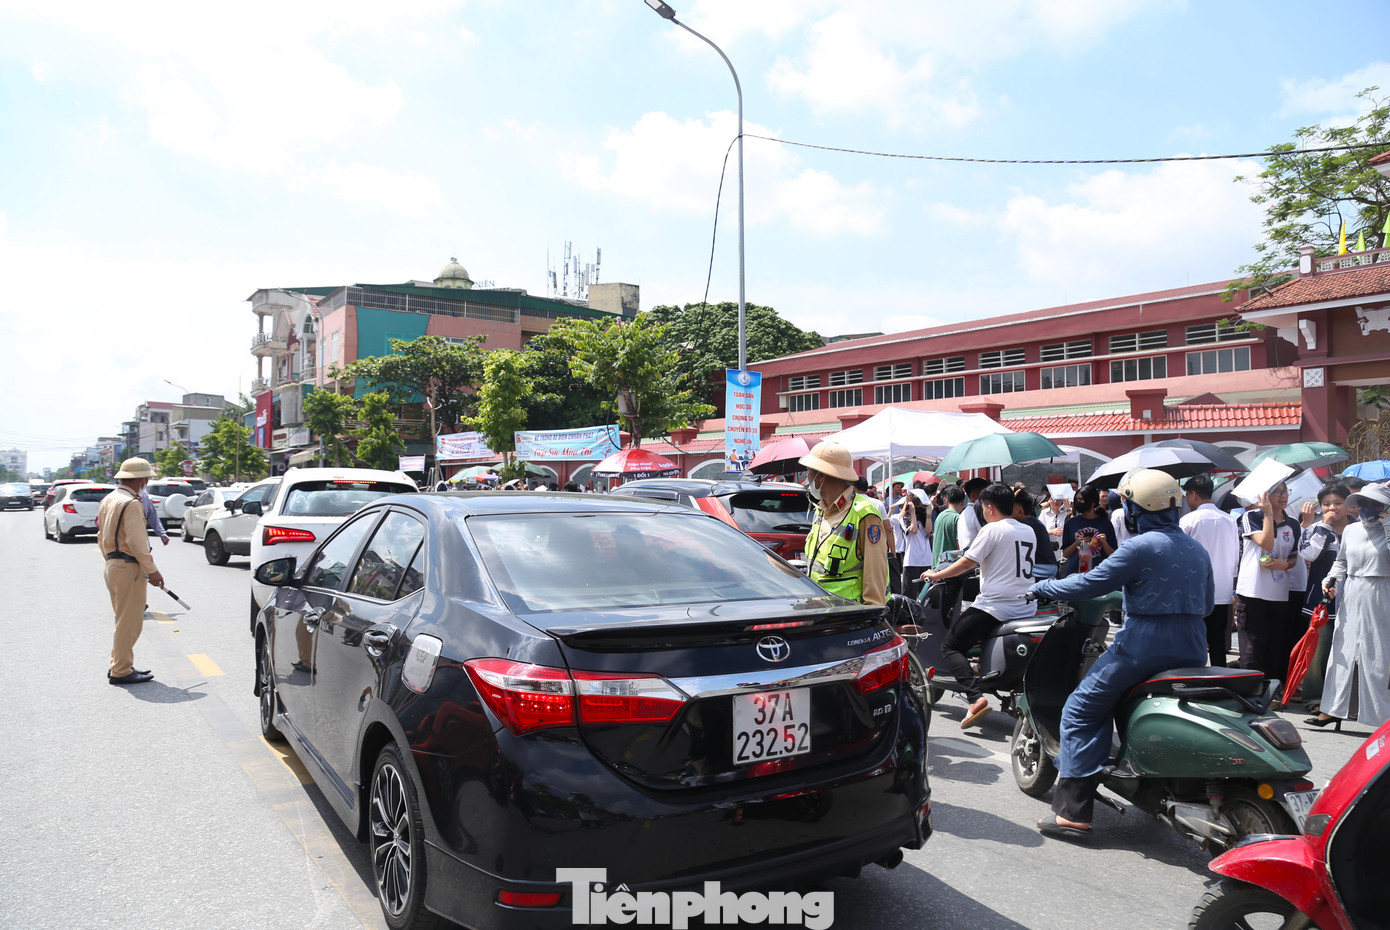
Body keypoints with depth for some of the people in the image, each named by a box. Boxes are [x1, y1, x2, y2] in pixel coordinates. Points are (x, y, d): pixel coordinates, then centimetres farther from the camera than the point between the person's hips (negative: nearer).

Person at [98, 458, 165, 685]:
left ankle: (118, 666, 26)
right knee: (129, 621, -3)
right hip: (128, 567, -10)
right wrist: (152, 570, -16)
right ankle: (121, 671, 2)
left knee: (124, 620, 19)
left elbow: (102, 536, 20)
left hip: (112, 566, 10)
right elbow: (136, 542, -21)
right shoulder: (131, 503, -17)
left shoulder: (107, 500, 14)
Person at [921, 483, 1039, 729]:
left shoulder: (992, 529, -9)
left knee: (949, 646, -2)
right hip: (1027, 607, 8)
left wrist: (936, 575, 3)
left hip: (995, 605, -8)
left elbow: (967, 563, -10)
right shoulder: (1029, 532, 14)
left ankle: (975, 695, -20)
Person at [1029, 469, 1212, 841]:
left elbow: (1090, 583, -13)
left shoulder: (1141, 547, -12)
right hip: (1192, 651, 8)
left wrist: (1041, 588, 0)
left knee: (1081, 712, -1)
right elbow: (1206, 605, 22)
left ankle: (1073, 813, -5)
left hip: (1144, 645, -8)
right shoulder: (1198, 549, 12)